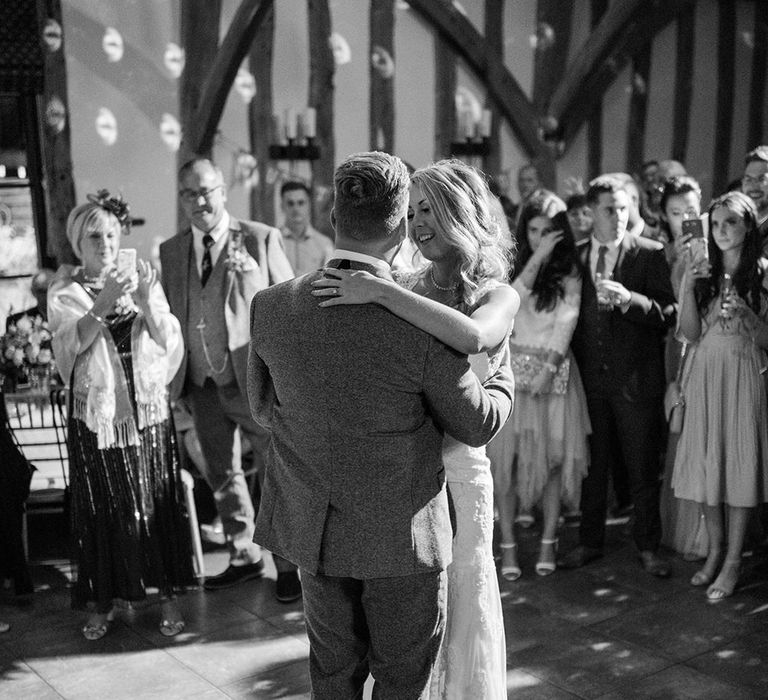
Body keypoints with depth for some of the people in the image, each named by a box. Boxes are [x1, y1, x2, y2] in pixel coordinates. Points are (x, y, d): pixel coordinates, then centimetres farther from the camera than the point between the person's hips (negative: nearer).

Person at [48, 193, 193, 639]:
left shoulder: (143, 279, 5)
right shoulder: (65, 290, 1)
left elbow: (169, 342, -3)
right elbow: (72, 341, -14)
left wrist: (147, 304, -20)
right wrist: (104, 303, -28)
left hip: (148, 410, 1)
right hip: (97, 413, -1)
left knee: (158, 502, 5)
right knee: (101, 507, 5)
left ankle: (168, 597, 15)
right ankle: (103, 603, 17)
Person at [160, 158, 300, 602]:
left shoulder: (261, 239, -4)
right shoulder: (171, 251, 9)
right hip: (204, 386, 5)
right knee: (222, 475, 16)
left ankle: (289, 564, 18)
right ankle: (244, 557, 32)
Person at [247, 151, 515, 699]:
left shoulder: (270, 306, -11)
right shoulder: (421, 324, -24)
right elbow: (478, 424, -10)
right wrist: (505, 376, 10)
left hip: (313, 526, 4)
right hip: (400, 531, -4)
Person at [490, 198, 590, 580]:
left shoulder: (569, 272, 4)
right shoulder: (512, 264, 5)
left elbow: (567, 320, -5)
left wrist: (548, 368, -16)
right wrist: (536, 259, -16)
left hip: (553, 369, 0)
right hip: (511, 368, 0)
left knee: (553, 456, 2)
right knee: (506, 456, -2)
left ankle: (548, 541, 13)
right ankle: (508, 545, 5)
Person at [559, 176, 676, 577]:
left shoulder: (650, 254, -2)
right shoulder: (573, 256, 6)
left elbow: (668, 315, -9)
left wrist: (628, 299, -23)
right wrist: (571, 363, -3)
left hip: (637, 379, -2)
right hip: (590, 378, 2)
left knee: (643, 469, 7)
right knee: (592, 465, 12)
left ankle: (647, 547, 22)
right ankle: (590, 542, 26)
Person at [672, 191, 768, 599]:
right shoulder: (703, 272, 7)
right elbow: (691, 334, 3)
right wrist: (687, 288, -7)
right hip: (705, 375, 4)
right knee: (705, 462, 8)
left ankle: (733, 562, 10)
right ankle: (715, 550, 25)